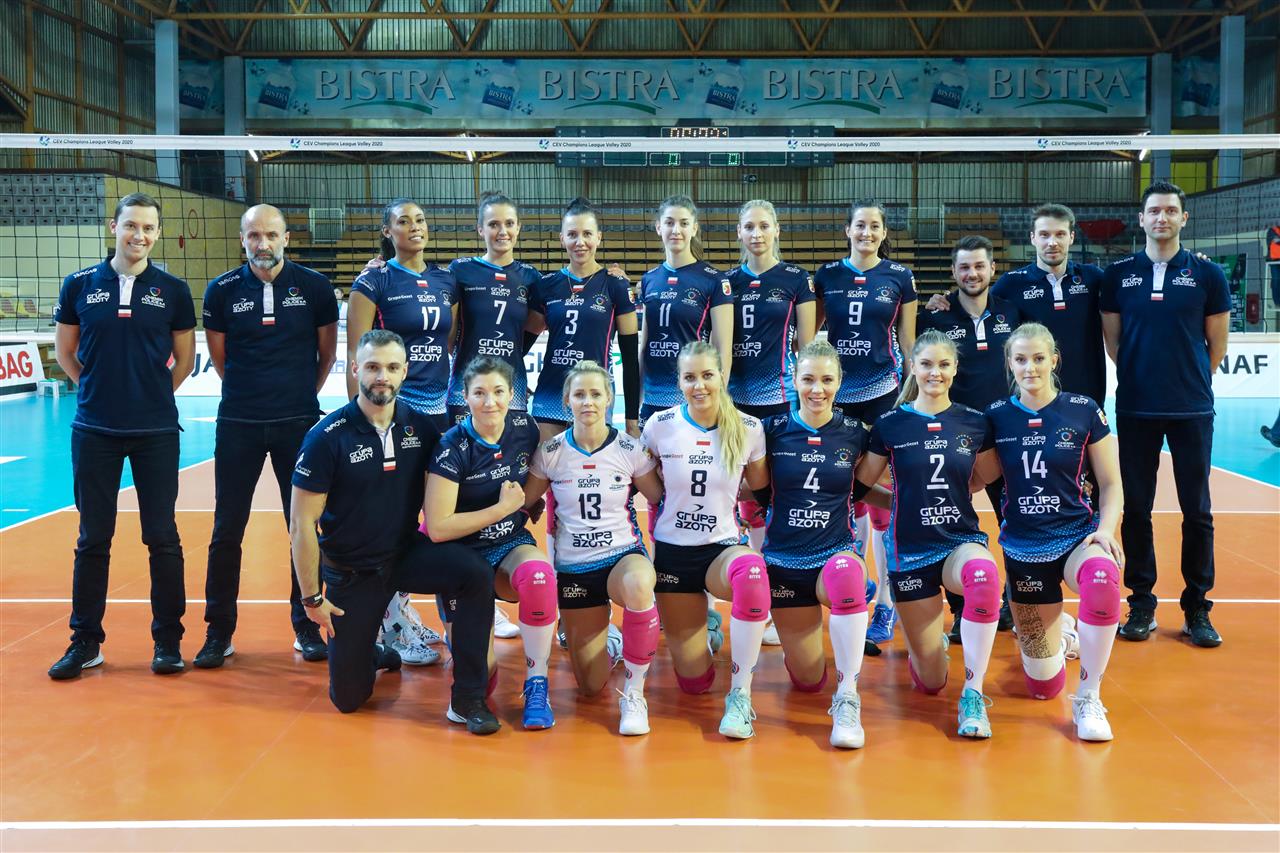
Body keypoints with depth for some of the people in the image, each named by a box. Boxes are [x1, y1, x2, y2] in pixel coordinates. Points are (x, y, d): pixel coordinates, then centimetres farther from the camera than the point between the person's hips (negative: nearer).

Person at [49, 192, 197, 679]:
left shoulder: (172, 290, 0)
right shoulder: (79, 286, 2)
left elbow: (185, 358, 8)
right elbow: (65, 351, 11)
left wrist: (155, 395, 5)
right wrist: (99, 388, 7)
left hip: (156, 431, -1)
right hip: (94, 431, 1)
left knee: (162, 537, 3)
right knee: (93, 538, 7)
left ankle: (168, 640, 13)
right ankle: (85, 641, 18)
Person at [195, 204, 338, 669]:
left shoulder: (314, 286, -2)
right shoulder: (222, 291, -1)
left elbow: (327, 353, 9)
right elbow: (219, 356, 11)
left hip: (299, 421, 0)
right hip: (238, 422, 1)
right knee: (227, 529, 4)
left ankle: (307, 626, 19)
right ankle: (219, 632, 15)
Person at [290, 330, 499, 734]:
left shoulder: (421, 427, -7)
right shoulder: (326, 438, -16)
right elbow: (301, 525, -12)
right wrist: (312, 597, -11)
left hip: (407, 553, 2)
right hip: (350, 571, -2)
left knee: (474, 572, -29)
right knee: (348, 698, 1)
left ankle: (467, 699, -16)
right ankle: (368, 652, 38)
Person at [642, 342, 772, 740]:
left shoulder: (748, 428, -7)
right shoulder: (660, 425, -7)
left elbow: (758, 483, 10)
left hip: (722, 548, 0)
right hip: (672, 552, 1)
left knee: (752, 569, -41)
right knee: (695, 681, 1)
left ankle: (740, 695, -28)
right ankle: (696, 615, 38)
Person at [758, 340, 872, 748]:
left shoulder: (855, 433, -3)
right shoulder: (773, 431, -3)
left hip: (835, 555, -1)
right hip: (784, 561, 1)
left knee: (846, 573, -40)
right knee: (808, 681, 3)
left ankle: (847, 698, -28)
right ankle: (794, 631, 39)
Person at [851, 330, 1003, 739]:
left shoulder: (975, 423, 0)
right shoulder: (890, 425, -3)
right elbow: (860, 488, 6)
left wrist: (946, 493, 5)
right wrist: (904, 502, 3)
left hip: (961, 541, 0)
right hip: (910, 551, 0)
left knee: (984, 574, -40)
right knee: (931, 682, 1)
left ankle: (973, 695, -25)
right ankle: (928, 641, 39)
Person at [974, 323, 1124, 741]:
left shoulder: (1084, 410, -4)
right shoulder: (996, 416, -1)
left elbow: (1110, 483, 1)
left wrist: (1106, 529, -15)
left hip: (1077, 537, -1)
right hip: (1022, 547, 2)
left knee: (1102, 579, -41)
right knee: (1043, 685, 5)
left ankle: (1087, 699, -22)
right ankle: (1063, 629, 44)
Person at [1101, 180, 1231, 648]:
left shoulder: (1207, 274, 1)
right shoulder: (1118, 274, 3)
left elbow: (1217, 342, 6)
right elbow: (1112, 339, 9)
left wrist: (1191, 382, 8)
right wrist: (1141, 377, 8)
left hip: (1192, 410, -1)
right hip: (1135, 410, 1)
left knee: (1197, 510, 3)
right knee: (1136, 509, 5)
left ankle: (1197, 609, 14)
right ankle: (1142, 605, 16)